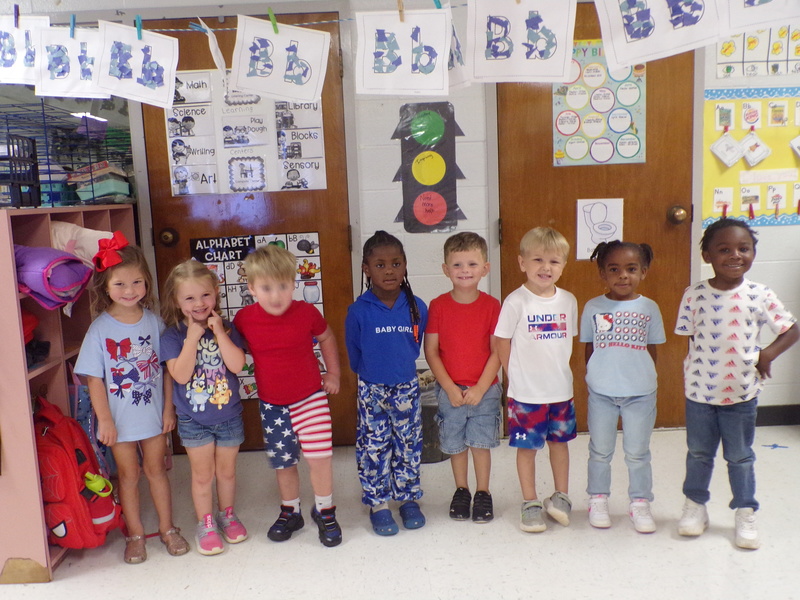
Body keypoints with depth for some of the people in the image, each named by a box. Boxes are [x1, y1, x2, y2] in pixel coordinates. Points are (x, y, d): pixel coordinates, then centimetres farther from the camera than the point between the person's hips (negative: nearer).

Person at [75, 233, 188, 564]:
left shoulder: (153, 321, -5)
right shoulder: (100, 328, -11)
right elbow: (94, 378, -9)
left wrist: (168, 408, -1)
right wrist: (104, 419, -10)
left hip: (153, 413, 2)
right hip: (120, 418, -1)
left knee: (156, 468, 15)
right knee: (128, 474, 12)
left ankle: (167, 528, 29)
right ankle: (135, 534, 28)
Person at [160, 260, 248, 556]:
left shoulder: (225, 328, -5)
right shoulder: (173, 335, -10)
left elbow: (237, 365, -18)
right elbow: (180, 375, -22)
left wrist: (218, 332, -23)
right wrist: (193, 337, -24)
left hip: (228, 416, 2)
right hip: (193, 419, -2)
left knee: (226, 470, 16)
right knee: (202, 475, 10)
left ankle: (227, 515, 37)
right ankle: (205, 524, 28)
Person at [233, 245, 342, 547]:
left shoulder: (307, 313, -14)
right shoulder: (244, 319, -12)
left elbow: (326, 338, 6)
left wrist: (333, 373, 7)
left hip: (310, 397, -1)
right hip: (272, 404, 2)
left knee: (320, 456, -6)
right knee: (283, 462, 13)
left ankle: (324, 511, 17)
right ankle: (290, 512, 35)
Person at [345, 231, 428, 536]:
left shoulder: (417, 307, -8)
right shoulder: (359, 311, -14)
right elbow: (353, 355, 1)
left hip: (407, 388, 2)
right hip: (372, 390, -2)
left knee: (408, 445, 12)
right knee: (373, 448, 7)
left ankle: (409, 499, 29)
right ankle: (377, 504, 22)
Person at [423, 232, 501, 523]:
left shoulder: (491, 306, -6)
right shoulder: (438, 306, -6)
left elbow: (497, 352, -5)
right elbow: (431, 351, -5)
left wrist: (480, 388, -12)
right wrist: (450, 388, -11)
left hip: (484, 390, 0)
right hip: (450, 390, 1)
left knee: (481, 443, 6)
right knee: (455, 445, 11)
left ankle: (483, 493, 25)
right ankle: (461, 491, 31)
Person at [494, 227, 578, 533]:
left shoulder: (568, 300, 1)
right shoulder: (516, 302, -13)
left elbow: (569, 340, 11)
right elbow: (503, 344, -8)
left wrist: (558, 369, 5)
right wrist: (520, 376, -5)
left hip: (561, 389, 4)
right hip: (526, 392, -4)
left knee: (560, 441, 17)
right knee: (527, 446, 7)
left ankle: (561, 496, 33)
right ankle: (530, 503, 22)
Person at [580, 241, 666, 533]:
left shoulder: (649, 308, 0)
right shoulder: (593, 308, -1)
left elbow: (651, 350, 6)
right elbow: (589, 349, 6)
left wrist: (644, 380, 2)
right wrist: (594, 378, 1)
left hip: (640, 393, 0)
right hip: (601, 392, 0)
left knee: (638, 452, 11)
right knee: (600, 451, 13)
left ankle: (640, 503, 27)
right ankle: (598, 500, 29)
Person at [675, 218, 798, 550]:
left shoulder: (760, 295, -9)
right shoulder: (695, 294, -8)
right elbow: (691, 339, 0)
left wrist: (769, 353, -16)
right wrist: (691, 375, -5)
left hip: (741, 392, 0)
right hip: (699, 391, 1)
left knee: (740, 457, 14)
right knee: (698, 452, 17)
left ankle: (745, 515, 32)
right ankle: (695, 505, 36)